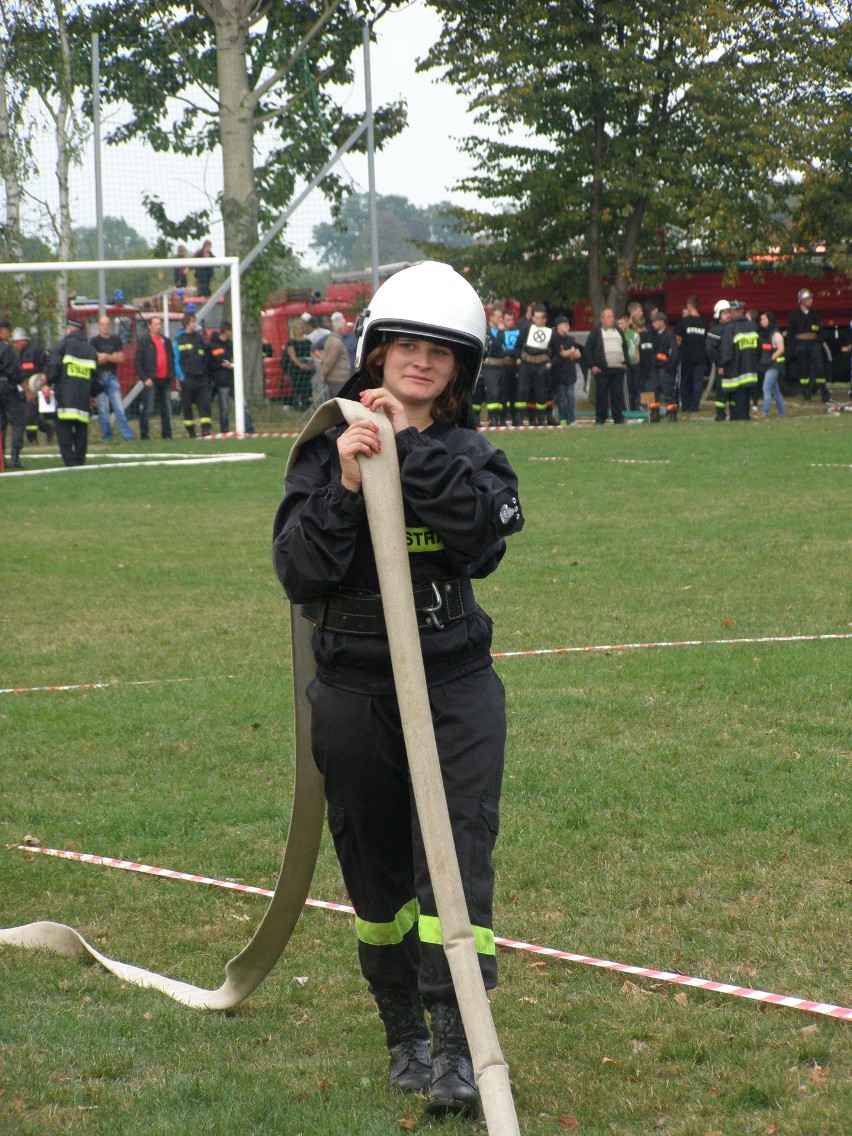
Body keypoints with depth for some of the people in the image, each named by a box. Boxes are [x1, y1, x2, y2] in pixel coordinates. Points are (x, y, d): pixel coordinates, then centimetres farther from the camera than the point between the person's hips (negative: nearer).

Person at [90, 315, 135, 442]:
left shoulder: (116, 340, 13)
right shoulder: (94, 341, 4)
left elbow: (121, 358, 3)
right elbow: (95, 359, -8)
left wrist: (105, 357, -7)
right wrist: (113, 357, -4)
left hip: (112, 377, 2)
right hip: (99, 376, -2)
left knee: (119, 407, -6)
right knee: (102, 409, -1)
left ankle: (127, 435, -11)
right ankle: (107, 436, 4)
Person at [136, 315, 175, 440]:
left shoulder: (167, 341, 16)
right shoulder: (144, 343, -1)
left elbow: (172, 359, 21)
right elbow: (138, 363, -4)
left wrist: (171, 374, 8)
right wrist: (145, 378, -12)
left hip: (165, 380, 5)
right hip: (151, 381, -5)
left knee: (167, 409, 7)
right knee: (147, 409, -7)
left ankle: (167, 433, 14)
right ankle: (144, 434, -3)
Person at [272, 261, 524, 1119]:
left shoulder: (473, 454, 3)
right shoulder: (327, 450, 1)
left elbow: (484, 533, -19)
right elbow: (299, 573, -10)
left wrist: (413, 446, -20)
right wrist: (344, 486, -23)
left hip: (455, 684, -1)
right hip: (354, 688, 1)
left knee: (455, 857, -12)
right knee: (377, 870, 10)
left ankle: (456, 1047, -12)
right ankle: (405, 1034, 26)